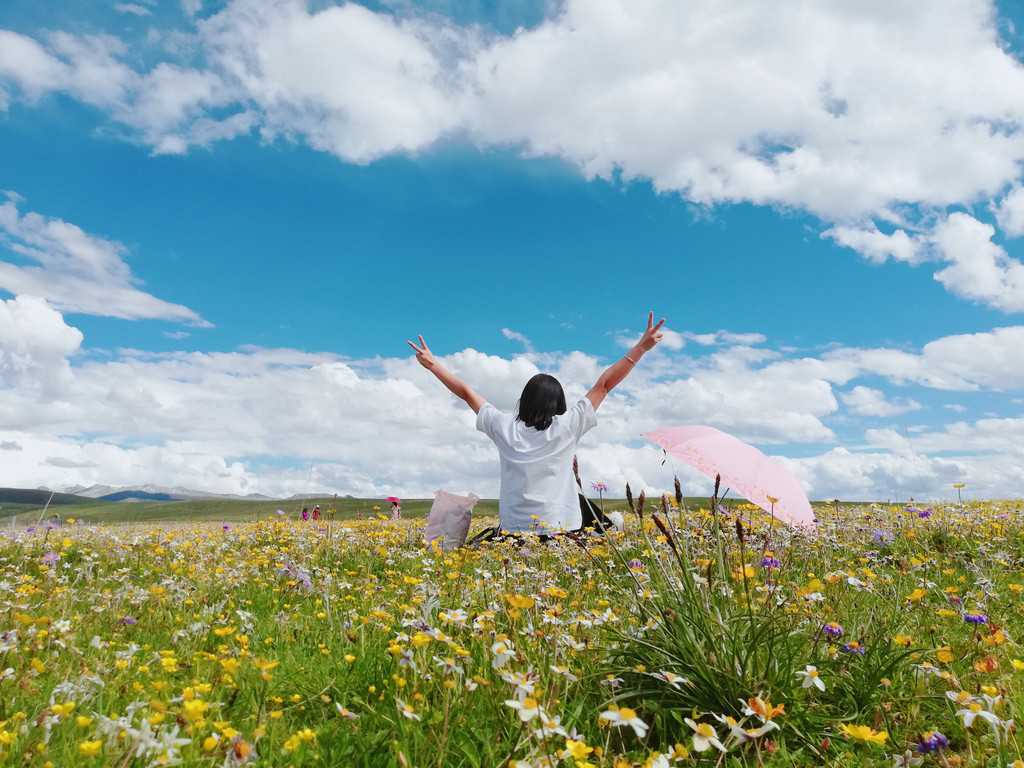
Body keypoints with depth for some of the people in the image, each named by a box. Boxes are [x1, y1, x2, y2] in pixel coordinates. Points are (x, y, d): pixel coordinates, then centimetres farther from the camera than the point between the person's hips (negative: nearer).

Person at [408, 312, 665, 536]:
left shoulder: (505, 428, 3)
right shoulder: (566, 427, -2)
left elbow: (467, 393, 13)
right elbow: (604, 385, 0)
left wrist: (433, 364, 23)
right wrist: (641, 347, 4)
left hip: (514, 532, 2)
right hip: (560, 531, -2)